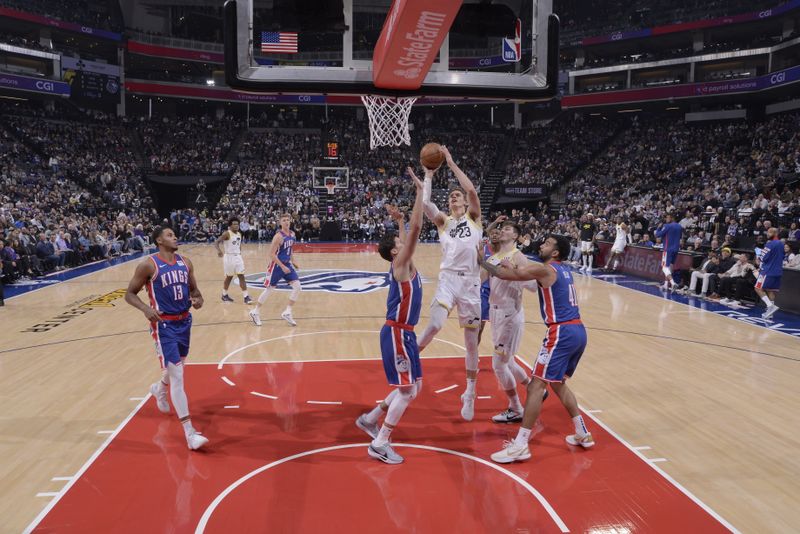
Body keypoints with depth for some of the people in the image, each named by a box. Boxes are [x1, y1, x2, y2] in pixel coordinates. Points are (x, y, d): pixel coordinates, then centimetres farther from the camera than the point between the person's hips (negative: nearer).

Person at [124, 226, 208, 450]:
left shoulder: (185, 262, 4)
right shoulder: (148, 265, -12)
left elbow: (194, 290, 13)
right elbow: (129, 294, -6)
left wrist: (198, 300, -10)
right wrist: (146, 309, -25)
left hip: (184, 321, 7)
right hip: (164, 325, -6)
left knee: (176, 367, 25)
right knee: (177, 376, -11)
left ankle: (159, 390, 60)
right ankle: (190, 433, -9)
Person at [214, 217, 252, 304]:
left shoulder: (239, 234, 9)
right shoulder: (227, 234, -12)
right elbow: (216, 242, -19)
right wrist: (218, 250, -37)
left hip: (238, 257, 5)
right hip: (229, 257, -5)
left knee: (241, 276, -2)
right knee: (229, 277, 7)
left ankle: (246, 297, -4)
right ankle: (224, 295, 26)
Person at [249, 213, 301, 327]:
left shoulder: (292, 234, 4)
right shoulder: (278, 236, -19)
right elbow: (272, 254, -21)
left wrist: (293, 262, 12)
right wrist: (282, 267, -23)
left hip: (287, 264, 7)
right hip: (277, 265, -7)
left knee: (297, 286, -6)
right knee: (268, 289, 4)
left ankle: (287, 313, 2)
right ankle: (255, 312, 21)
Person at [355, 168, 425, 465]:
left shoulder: (403, 264, 10)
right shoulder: (400, 264, -14)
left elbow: (410, 232, 33)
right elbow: (416, 227, -23)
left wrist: (399, 220, 26)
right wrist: (421, 190, -20)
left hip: (403, 332, 10)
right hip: (397, 333, -10)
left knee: (413, 387, 16)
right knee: (408, 390, -4)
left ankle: (370, 419, 29)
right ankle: (379, 445, 5)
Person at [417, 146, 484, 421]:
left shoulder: (473, 217, 8)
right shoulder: (443, 221, 11)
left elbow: (472, 190, -10)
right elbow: (424, 203, -8)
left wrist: (451, 163, -7)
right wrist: (428, 175, 0)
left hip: (471, 282, 0)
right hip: (448, 279, 0)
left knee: (471, 341, 7)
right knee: (434, 325, -25)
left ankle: (470, 393, 23)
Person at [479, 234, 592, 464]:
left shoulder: (544, 269, -8)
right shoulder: (563, 271, 19)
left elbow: (504, 274, -9)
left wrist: (482, 261, 6)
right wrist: (513, 267, 20)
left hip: (562, 333, -9)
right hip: (578, 332, 9)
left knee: (537, 385, -7)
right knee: (558, 383, 23)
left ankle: (520, 446, -7)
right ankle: (583, 435, 30)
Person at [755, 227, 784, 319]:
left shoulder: (770, 244, -13)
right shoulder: (781, 244, 14)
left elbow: (764, 258, -14)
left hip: (768, 270, -8)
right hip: (778, 271, 8)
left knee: (759, 288, -1)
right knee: (771, 291, 9)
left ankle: (771, 306, -15)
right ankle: (770, 312, 6)